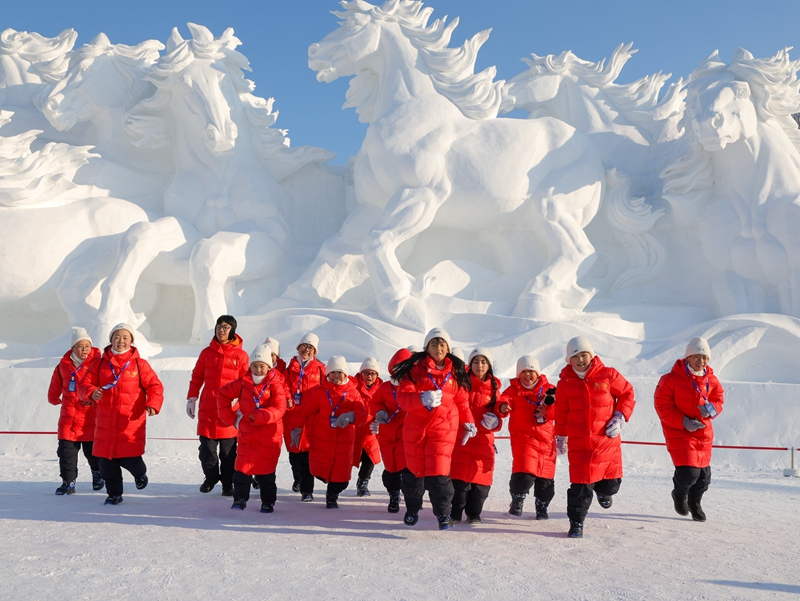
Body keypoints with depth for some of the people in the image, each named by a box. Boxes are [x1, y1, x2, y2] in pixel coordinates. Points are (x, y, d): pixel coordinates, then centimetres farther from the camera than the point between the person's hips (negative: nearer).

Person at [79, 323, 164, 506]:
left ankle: (140, 473, 31)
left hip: (131, 422, -2)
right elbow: (84, 384, 5)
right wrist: (91, 393, -18)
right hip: (105, 423, 3)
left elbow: (155, 385, 0)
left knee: (129, 459, -4)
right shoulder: (100, 364, 7)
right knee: (107, 462, 5)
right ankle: (114, 494, 24)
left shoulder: (140, 364, 1)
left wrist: (153, 405, -17)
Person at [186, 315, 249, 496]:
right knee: (206, 449, 6)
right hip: (207, 409, 2)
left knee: (229, 450, 3)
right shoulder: (207, 352, 7)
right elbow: (197, 377, 13)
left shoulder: (240, 355, 0)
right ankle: (211, 477, 26)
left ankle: (228, 483, 16)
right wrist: (191, 399, 7)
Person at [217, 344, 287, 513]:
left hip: (269, 436, -2)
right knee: (242, 468, 1)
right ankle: (240, 498, 16)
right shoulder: (243, 382, 1)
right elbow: (223, 394, 12)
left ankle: (268, 502, 20)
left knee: (266, 471, 5)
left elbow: (279, 409, -19)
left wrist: (259, 416, -32)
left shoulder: (275, 384, -9)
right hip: (247, 434, 2)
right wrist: (231, 418, 5)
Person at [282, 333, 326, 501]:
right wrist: (287, 399, -10)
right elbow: (285, 386, 8)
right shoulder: (291, 366, 11)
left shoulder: (319, 368, 3)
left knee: (307, 452, -10)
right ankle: (298, 478, 42)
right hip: (292, 413, 3)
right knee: (293, 450, 14)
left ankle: (307, 490, -3)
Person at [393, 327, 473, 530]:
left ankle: (443, 513, 5)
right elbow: (403, 396, -11)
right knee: (414, 470, 12)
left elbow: (462, 400, 16)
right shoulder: (416, 367, -2)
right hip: (415, 427, 0)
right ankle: (412, 509, 36)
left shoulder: (455, 371, 7)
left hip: (443, 428, 0)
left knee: (438, 472, -12)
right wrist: (422, 399, -28)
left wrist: (467, 423, 9)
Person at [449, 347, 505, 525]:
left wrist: (494, 422, -6)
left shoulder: (494, 388, 9)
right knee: (460, 477, -3)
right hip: (461, 437, -2)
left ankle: (474, 513, 18)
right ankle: (455, 512, 10)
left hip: (484, 440, 3)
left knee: (481, 478, 3)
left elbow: (498, 415, 14)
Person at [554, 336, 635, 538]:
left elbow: (627, 393, 6)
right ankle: (576, 523, 14)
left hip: (608, 440, 0)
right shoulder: (565, 383, 0)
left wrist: (620, 417, -5)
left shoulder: (608, 375, -5)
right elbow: (561, 413, 10)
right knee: (580, 486, -4)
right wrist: (560, 437, 14)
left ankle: (603, 491, 47)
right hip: (579, 444, 0)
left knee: (611, 484, 10)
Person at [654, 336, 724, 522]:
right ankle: (679, 493, 22)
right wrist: (683, 422, -21)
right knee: (688, 473, -14)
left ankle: (695, 502, 41)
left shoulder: (711, 380, 1)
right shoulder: (671, 379, -14)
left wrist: (712, 408, -12)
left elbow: (718, 399, 12)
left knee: (703, 474, 12)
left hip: (704, 433, 5)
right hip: (679, 432, -5)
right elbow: (662, 406, -12)